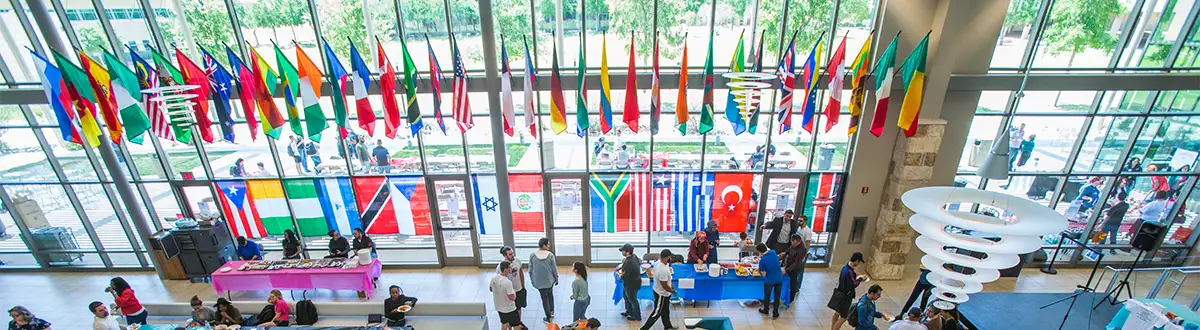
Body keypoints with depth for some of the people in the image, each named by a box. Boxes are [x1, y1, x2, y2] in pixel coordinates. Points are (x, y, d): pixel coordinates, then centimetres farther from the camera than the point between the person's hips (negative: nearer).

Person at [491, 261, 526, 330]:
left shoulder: (493, 278, -9)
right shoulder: (507, 282, -32)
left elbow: (490, 289, 10)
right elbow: (512, 298, -27)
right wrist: (514, 291, -8)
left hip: (499, 307, 7)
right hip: (509, 309, -7)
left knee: (504, 323, 26)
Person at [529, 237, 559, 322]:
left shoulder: (532, 255, -13)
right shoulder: (550, 255, -16)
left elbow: (530, 270, -6)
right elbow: (554, 269, -8)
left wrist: (532, 280, 9)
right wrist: (556, 279, 7)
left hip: (539, 282, -1)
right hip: (550, 280, 1)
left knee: (544, 298, 12)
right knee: (550, 295, 26)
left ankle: (548, 317, 23)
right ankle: (552, 312, 40)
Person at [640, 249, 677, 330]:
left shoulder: (658, 262, -9)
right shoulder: (663, 270, -37)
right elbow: (665, 286, -27)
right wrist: (673, 291, -9)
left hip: (663, 293, 9)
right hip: (661, 294, -9)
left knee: (665, 311, 28)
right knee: (656, 313, 7)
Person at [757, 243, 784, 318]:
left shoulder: (762, 260, -22)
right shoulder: (773, 252, -10)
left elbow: (764, 274, -13)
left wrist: (759, 263, -5)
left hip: (769, 281, -4)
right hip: (779, 279, 4)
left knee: (767, 296, 19)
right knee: (777, 296, 17)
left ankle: (765, 310, 39)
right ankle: (775, 313, 28)